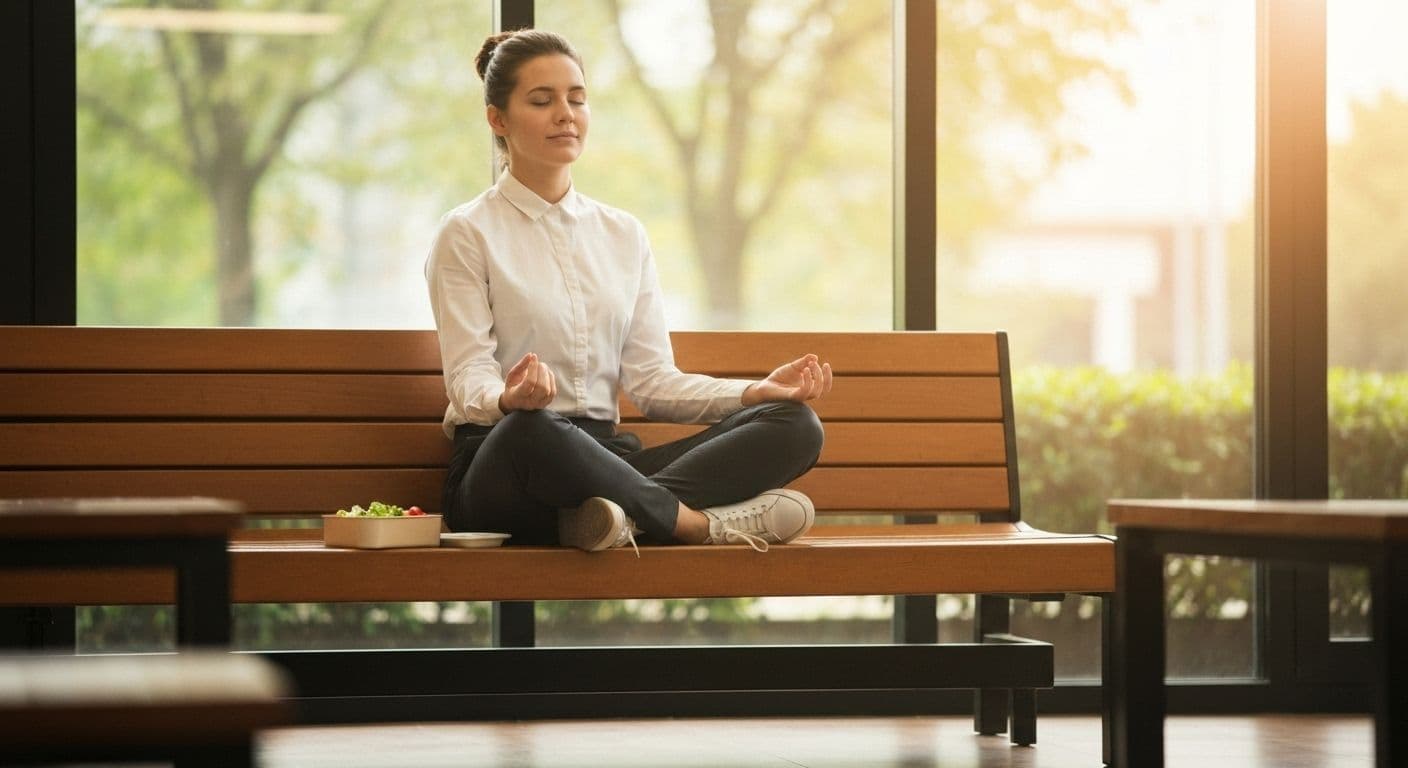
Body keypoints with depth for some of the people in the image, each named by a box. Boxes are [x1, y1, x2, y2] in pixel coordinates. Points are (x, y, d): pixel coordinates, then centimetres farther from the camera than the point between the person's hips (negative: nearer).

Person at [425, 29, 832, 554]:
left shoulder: (624, 235, 18)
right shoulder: (468, 234, 3)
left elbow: (651, 381, 11)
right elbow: (468, 381, -6)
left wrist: (757, 392, -6)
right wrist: (508, 398, -31)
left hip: (604, 457, 6)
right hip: (501, 467, -5)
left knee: (794, 424, -16)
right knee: (529, 429, -43)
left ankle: (629, 512, -37)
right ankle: (697, 521, -26)